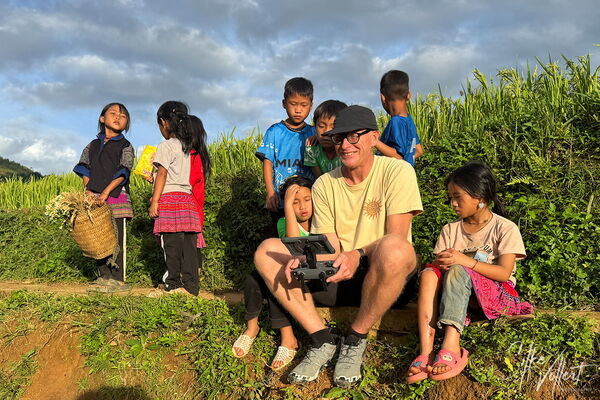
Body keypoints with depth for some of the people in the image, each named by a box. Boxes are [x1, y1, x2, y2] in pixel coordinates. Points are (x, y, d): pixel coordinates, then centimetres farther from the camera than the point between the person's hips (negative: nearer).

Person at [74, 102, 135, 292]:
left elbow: (123, 172, -9)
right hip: (95, 198, 5)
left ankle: (118, 279, 0)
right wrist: (88, 190, -3)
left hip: (116, 196, -5)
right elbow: (85, 169, 14)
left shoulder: (125, 146, 2)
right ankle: (103, 276, 15)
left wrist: (106, 191, -19)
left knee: (117, 238, -5)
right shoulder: (92, 146, 16)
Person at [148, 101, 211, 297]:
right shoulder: (192, 148, 17)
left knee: (171, 244, -4)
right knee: (189, 245, 5)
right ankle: (191, 286, 6)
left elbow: (162, 174, -10)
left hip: (170, 200, -7)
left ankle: (173, 285, -2)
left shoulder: (166, 146, -4)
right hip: (189, 201, 7)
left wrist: (155, 201, -9)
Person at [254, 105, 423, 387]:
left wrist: (358, 254, -33)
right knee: (266, 251, -12)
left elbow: (396, 237, -15)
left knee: (393, 248, -39)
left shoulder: (397, 171, -7)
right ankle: (322, 340, -13)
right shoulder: (324, 185, 5)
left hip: (382, 278, -3)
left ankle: (355, 340, -14)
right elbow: (329, 247, 0)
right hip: (337, 279, 4)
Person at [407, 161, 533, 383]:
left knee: (457, 271, -34)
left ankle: (451, 346, -49)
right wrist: (440, 263, -22)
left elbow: (504, 273, -12)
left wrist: (465, 261, -24)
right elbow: (437, 262, 4)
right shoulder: (450, 230, 14)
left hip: (497, 294, -4)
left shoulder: (505, 229, 0)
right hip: (458, 290, 4)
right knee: (429, 273, -27)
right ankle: (426, 350, -43)